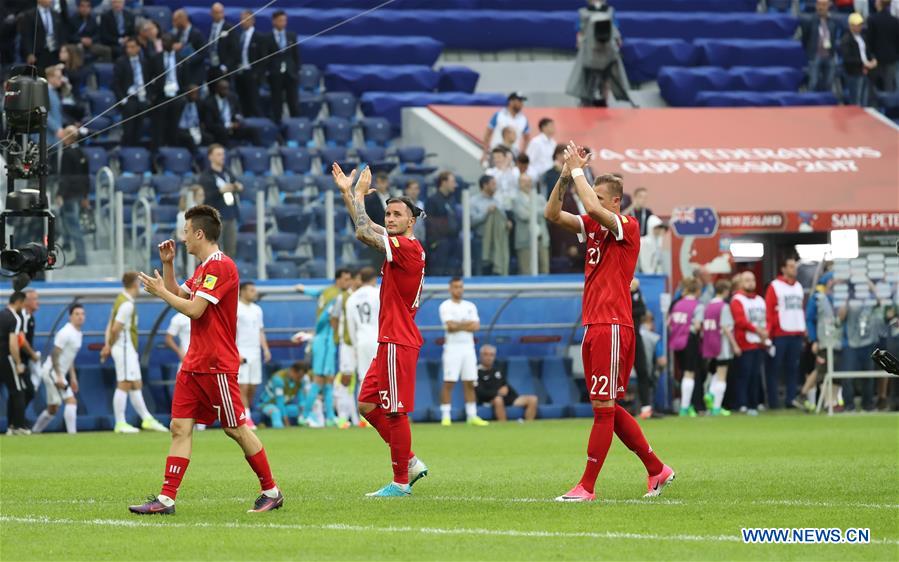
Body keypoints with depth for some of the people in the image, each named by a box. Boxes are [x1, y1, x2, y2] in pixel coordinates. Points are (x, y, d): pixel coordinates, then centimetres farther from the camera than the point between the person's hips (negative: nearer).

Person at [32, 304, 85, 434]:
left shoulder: (77, 334, 13)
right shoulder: (65, 333, -17)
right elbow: (55, 354, -20)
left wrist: (73, 377, 19)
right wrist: (59, 376, -25)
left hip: (59, 374, 10)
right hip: (52, 371, -10)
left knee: (53, 409, 15)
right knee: (71, 401, -18)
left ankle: (34, 432, 26)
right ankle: (72, 433, -20)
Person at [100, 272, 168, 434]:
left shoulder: (122, 300, 14)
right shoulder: (127, 304, -17)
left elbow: (111, 326, 13)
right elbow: (115, 329, -20)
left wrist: (108, 345, 7)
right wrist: (110, 345, -5)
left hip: (129, 350, 10)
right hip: (124, 348, -10)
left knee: (136, 385, 12)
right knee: (124, 385, -7)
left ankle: (147, 419, 16)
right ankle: (120, 424, -5)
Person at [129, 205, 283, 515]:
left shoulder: (221, 266, -16)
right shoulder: (203, 268, 15)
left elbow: (193, 309, -21)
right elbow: (178, 294, 28)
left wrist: (160, 291, -9)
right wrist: (168, 263, 16)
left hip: (217, 365, -9)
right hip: (194, 363, 9)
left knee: (236, 429, -2)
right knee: (180, 427, 2)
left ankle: (271, 491, 10)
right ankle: (166, 498, -2)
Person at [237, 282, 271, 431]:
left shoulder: (257, 309, 15)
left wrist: (265, 349, 8)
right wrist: (236, 353, -19)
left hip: (255, 353, 7)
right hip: (241, 353, -7)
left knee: (253, 386, 5)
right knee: (243, 386, -9)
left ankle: (244, 416, 13)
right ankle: (246, 418, -11)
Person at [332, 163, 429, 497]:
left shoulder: (408, 247, -13)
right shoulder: (399, 246, 14)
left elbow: (363, 232, -20)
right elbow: (367, 231, 28)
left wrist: (358, 194, -7)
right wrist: (348, 192, 25)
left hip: (398, 343, -10)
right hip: (390, 341, 10)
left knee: (395, 412, -5)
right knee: (368, 405, 11)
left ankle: (401, 482, 0)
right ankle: (410, 463, 16)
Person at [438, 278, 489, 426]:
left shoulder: (470, 306, 13)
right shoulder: (446, 306, -1)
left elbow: (476, 326, -1)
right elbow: (450, 326, -15)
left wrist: (458, 326, -8)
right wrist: (468, 324, -3)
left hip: (468, 347, 5)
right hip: (452, 348, -5)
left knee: (470, 383, 5)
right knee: (448, 382, -8)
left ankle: (472, 416, 9)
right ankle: (446, 416, -6)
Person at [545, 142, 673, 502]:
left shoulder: (627, 228, -9)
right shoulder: (592, 226, 14)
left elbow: (593, 208, -26)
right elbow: (552, 214, 9)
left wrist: (578, 171, -14)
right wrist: (566, 175, -1)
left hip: (613, 327, -9)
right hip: (594, 326, 9)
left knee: (603, 408, -7)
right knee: (608, 408, 12)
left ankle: (587, 486, -7)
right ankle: (657, 470, 21)